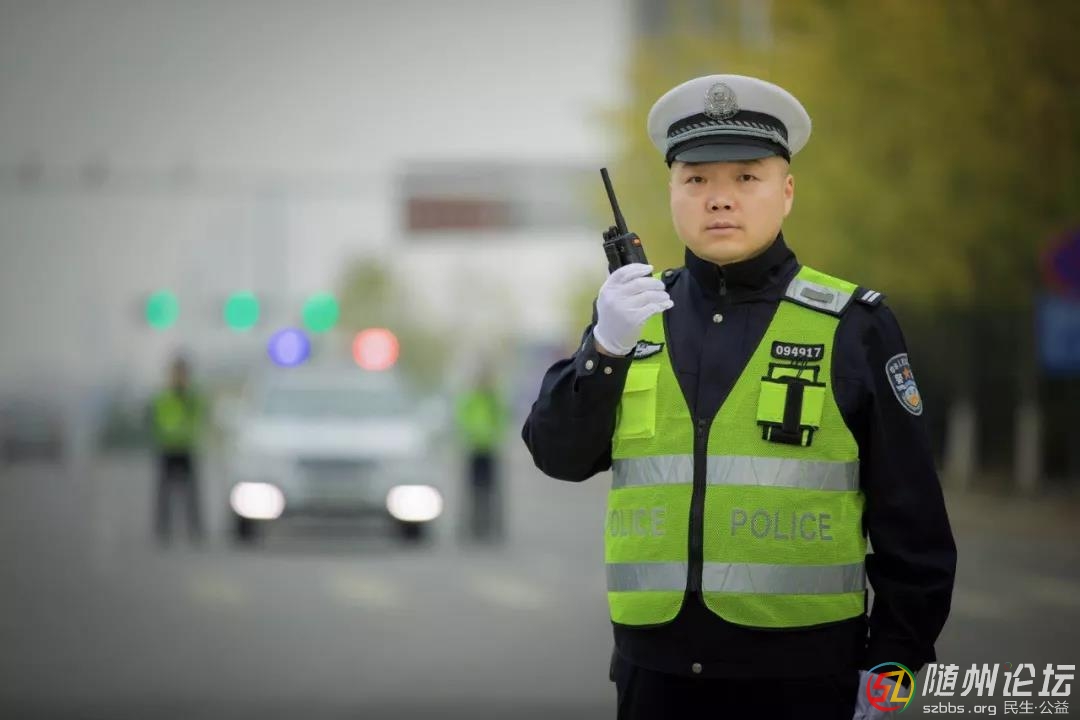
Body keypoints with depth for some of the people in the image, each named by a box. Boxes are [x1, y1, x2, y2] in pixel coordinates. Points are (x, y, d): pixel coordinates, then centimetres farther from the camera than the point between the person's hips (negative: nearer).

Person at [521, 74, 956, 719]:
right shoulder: (633, 313, 9)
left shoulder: (852, 326, -1)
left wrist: (893, 659, -3)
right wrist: (605, 349, -15)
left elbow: (910, 516, 0)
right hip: (656, 666, 3)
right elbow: (559, 455, 1)